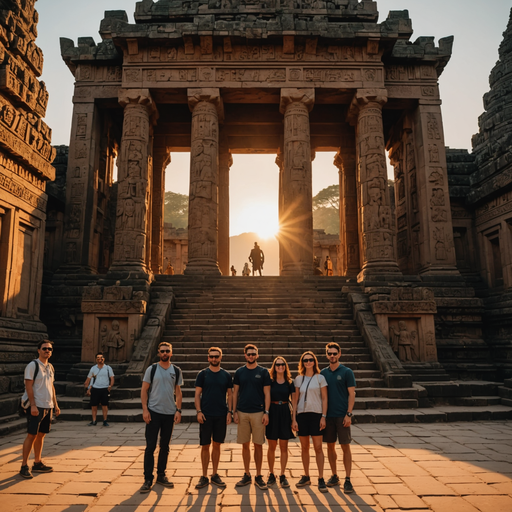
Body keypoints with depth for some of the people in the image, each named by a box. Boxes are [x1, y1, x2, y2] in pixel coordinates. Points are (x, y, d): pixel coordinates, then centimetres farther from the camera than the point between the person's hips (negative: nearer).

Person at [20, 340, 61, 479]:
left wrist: (55, 404, 17)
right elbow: (28, 386, -14)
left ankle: (37, 463, 21)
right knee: (31, 435, -4)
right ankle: (24, 466, 6)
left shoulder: (50, 367, 14)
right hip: (36, 406, -7)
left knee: (41, 435, 12)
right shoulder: (32, 365, -9)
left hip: (48, 406, 7)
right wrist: (33, 405, -20)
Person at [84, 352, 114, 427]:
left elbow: (112, 378, 5)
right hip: (95, 389, 1)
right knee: (94, 406, 2)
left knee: (104, 405, 0)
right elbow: (88, 379, 12)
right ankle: (94, 421, 14)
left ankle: (105, 421, 10)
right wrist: (87, 389, 2)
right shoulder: (93, 368, 9)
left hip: (105, 389, -1)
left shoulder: (108, 368, 6)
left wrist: (110, 385, -13)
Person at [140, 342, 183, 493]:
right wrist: (145, 410, -10)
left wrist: (178, 410, 0)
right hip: (154, 412, -3)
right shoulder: (151, 369, -2)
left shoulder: (176, 371, 5)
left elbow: (178, 392, 9)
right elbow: (144, 390, -2)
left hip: (170, 413, 3)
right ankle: (148, 479, 7)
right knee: (150, 447, -2)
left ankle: (161, 475, 25)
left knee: (165, 446, 12)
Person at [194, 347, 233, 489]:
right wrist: (198, 411, -10)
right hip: (206, 415, -2)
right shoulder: (202, 374, 0)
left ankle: (215, 475, 21)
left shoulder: (226, 375, 5)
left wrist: (229, 411, -1)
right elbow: (197, 394, 0)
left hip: (221, 415, 2)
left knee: (217, 445, 9)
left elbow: (230, 394, 8)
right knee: (205, 445, 3)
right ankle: (204, 477, 15)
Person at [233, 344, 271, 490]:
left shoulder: (263, 372, 1)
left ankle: (258, 476, 15)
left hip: (258, 412, -1)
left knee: (258, 445, 3)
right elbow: (235, 393, 8)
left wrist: (266, 412, -7)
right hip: (242, 412, 2)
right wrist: (235, 411, 0)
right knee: (245, 445, 8)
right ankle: (247, 475, 20)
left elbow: (267, 394, 0)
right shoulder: (239, 372, 6)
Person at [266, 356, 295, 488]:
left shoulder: (290, 382, 4)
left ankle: (282, 475, 18)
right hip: (272, 413, -1)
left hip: (285, 413, 1)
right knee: (272, 447, 6)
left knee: (284, 447, 7)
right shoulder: (269, 381, 0)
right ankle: (271, 475, 19)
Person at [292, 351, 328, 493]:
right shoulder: (298, 379, 7)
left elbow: (324, 399, 1)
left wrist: (323, 416, -7)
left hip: (316, 414, -3)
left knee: (318, 447, -3)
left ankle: (321, 479, 6)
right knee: (304, 447, 9)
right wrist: (294, 419, 2)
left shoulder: (320, 378, 1)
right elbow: (295, 400, 8)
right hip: (301, 414, 3)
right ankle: (306, 477, 21)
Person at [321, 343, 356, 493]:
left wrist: (349, 414, -12)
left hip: (342, 415, -4)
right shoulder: (323, 373, 7)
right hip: (328, 415, 4)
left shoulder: (346, 372, -4)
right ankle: (334, 476, 24)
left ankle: (347, 480, 8)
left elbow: (351, 394, -5)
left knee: (345, 447, 0)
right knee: (330, 446, 10)